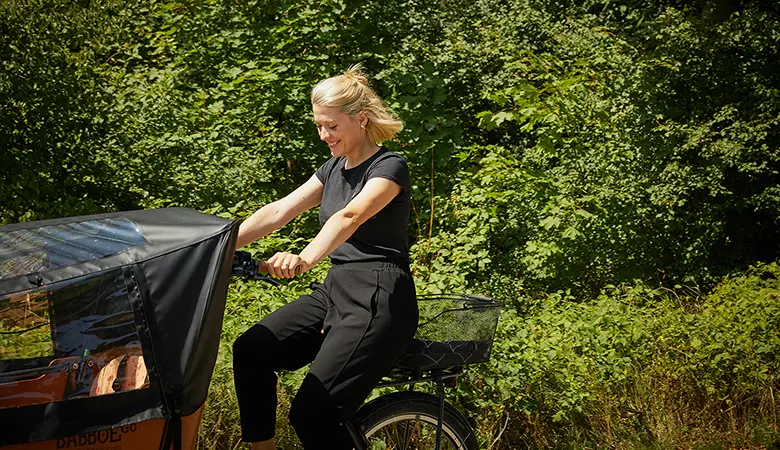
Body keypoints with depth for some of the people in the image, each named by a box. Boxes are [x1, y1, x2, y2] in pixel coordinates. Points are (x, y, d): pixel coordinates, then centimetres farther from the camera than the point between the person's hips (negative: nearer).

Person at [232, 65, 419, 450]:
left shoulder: (389, 167, -10)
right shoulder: (335, 167, 15)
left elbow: (350, 216, -30)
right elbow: (278, 211, 6)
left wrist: (304, 259, -48)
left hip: (378, 301, -8)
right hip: (335, 290, 8)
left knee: (311, 412, -20)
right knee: (251, 350, -14)